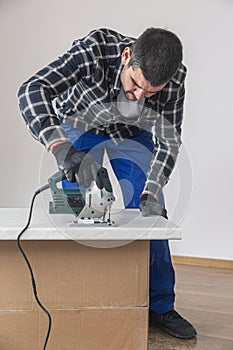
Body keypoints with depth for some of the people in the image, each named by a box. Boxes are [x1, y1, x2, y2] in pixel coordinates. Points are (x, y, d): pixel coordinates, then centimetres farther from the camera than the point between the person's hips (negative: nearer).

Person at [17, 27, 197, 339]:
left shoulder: (174, 79, -31)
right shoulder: (96, 50, -40)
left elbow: (168, 142, -20)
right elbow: (32, 91, -46)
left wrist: (151, 194, -31)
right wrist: (62, 150, -59)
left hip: (132, 132, 2)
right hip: (80, 125, -1)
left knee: (150, 211, -6)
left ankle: (160, 307, 7)